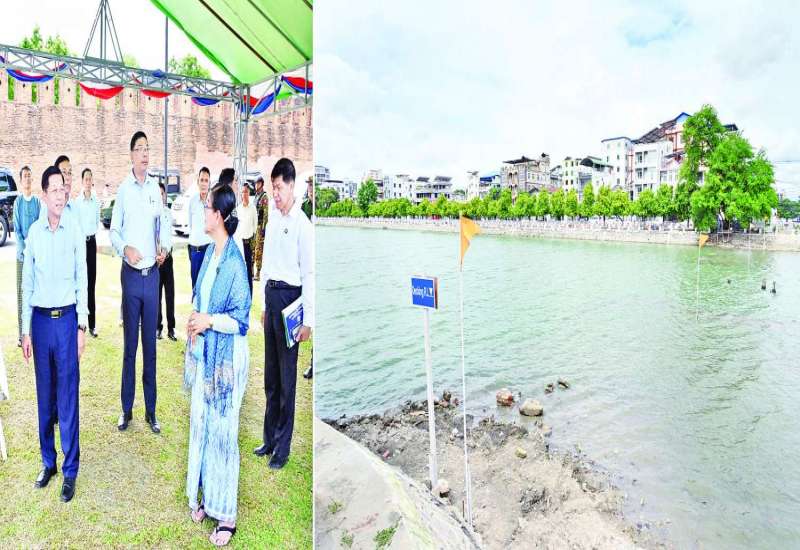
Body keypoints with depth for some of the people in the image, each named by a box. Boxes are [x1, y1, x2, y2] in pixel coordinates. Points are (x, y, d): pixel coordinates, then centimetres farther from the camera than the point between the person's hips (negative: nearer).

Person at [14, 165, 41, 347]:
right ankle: (21, 333, 4)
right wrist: (24, 249, -12)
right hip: (22, 253, 0)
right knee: (21, 292, 1)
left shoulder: (38, 201, 4)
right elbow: (16, 229, 0)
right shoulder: (18, 202, 2)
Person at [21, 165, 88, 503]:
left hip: (67, 318, -2)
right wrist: (26, 330, 5)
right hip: (41, 320, 3)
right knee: (44, 396, 12)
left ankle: (70, 470, 13)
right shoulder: (34, 232, 2)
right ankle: (48, 462, 27)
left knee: (68, 397, 2)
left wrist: (82, 326, -4)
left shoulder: (75, 232, -4)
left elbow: (82, 281, 0)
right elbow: (27, 283, 6)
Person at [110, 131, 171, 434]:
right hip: (131, 273, -3)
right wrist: (125, 248, -21)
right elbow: (114, 232, -2)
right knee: (130, 344, 4)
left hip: (152, 273, 3)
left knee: (151, 344, 8)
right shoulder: (123, 189, -3)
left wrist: (164, 246, -7)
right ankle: (126, 409, 18)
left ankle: (151, 410, 18)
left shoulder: (155, 187, 6)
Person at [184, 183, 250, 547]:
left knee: (223, 432, 2)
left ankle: (227, 516, 19)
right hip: (204, 352, 9)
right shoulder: (209, 251, 6)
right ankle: (206, 498, 37)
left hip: (226, 356, -9)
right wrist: (194, 320, 0)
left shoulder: (235, 262, -20)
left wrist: (209, 320, -24)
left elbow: (241, 320, -17)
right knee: (201, 425, 18)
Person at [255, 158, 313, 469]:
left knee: (286, 376, 2)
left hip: (290, 296, -8)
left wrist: (308, 320, -16)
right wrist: (264, 305, 19)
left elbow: (309, 274, -15)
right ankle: (269, 438, 31)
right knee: (270, 374, 16)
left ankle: (283, 447, 16)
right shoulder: (272, 219, 11)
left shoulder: (302, 224, -13)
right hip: (271, 295, 8)